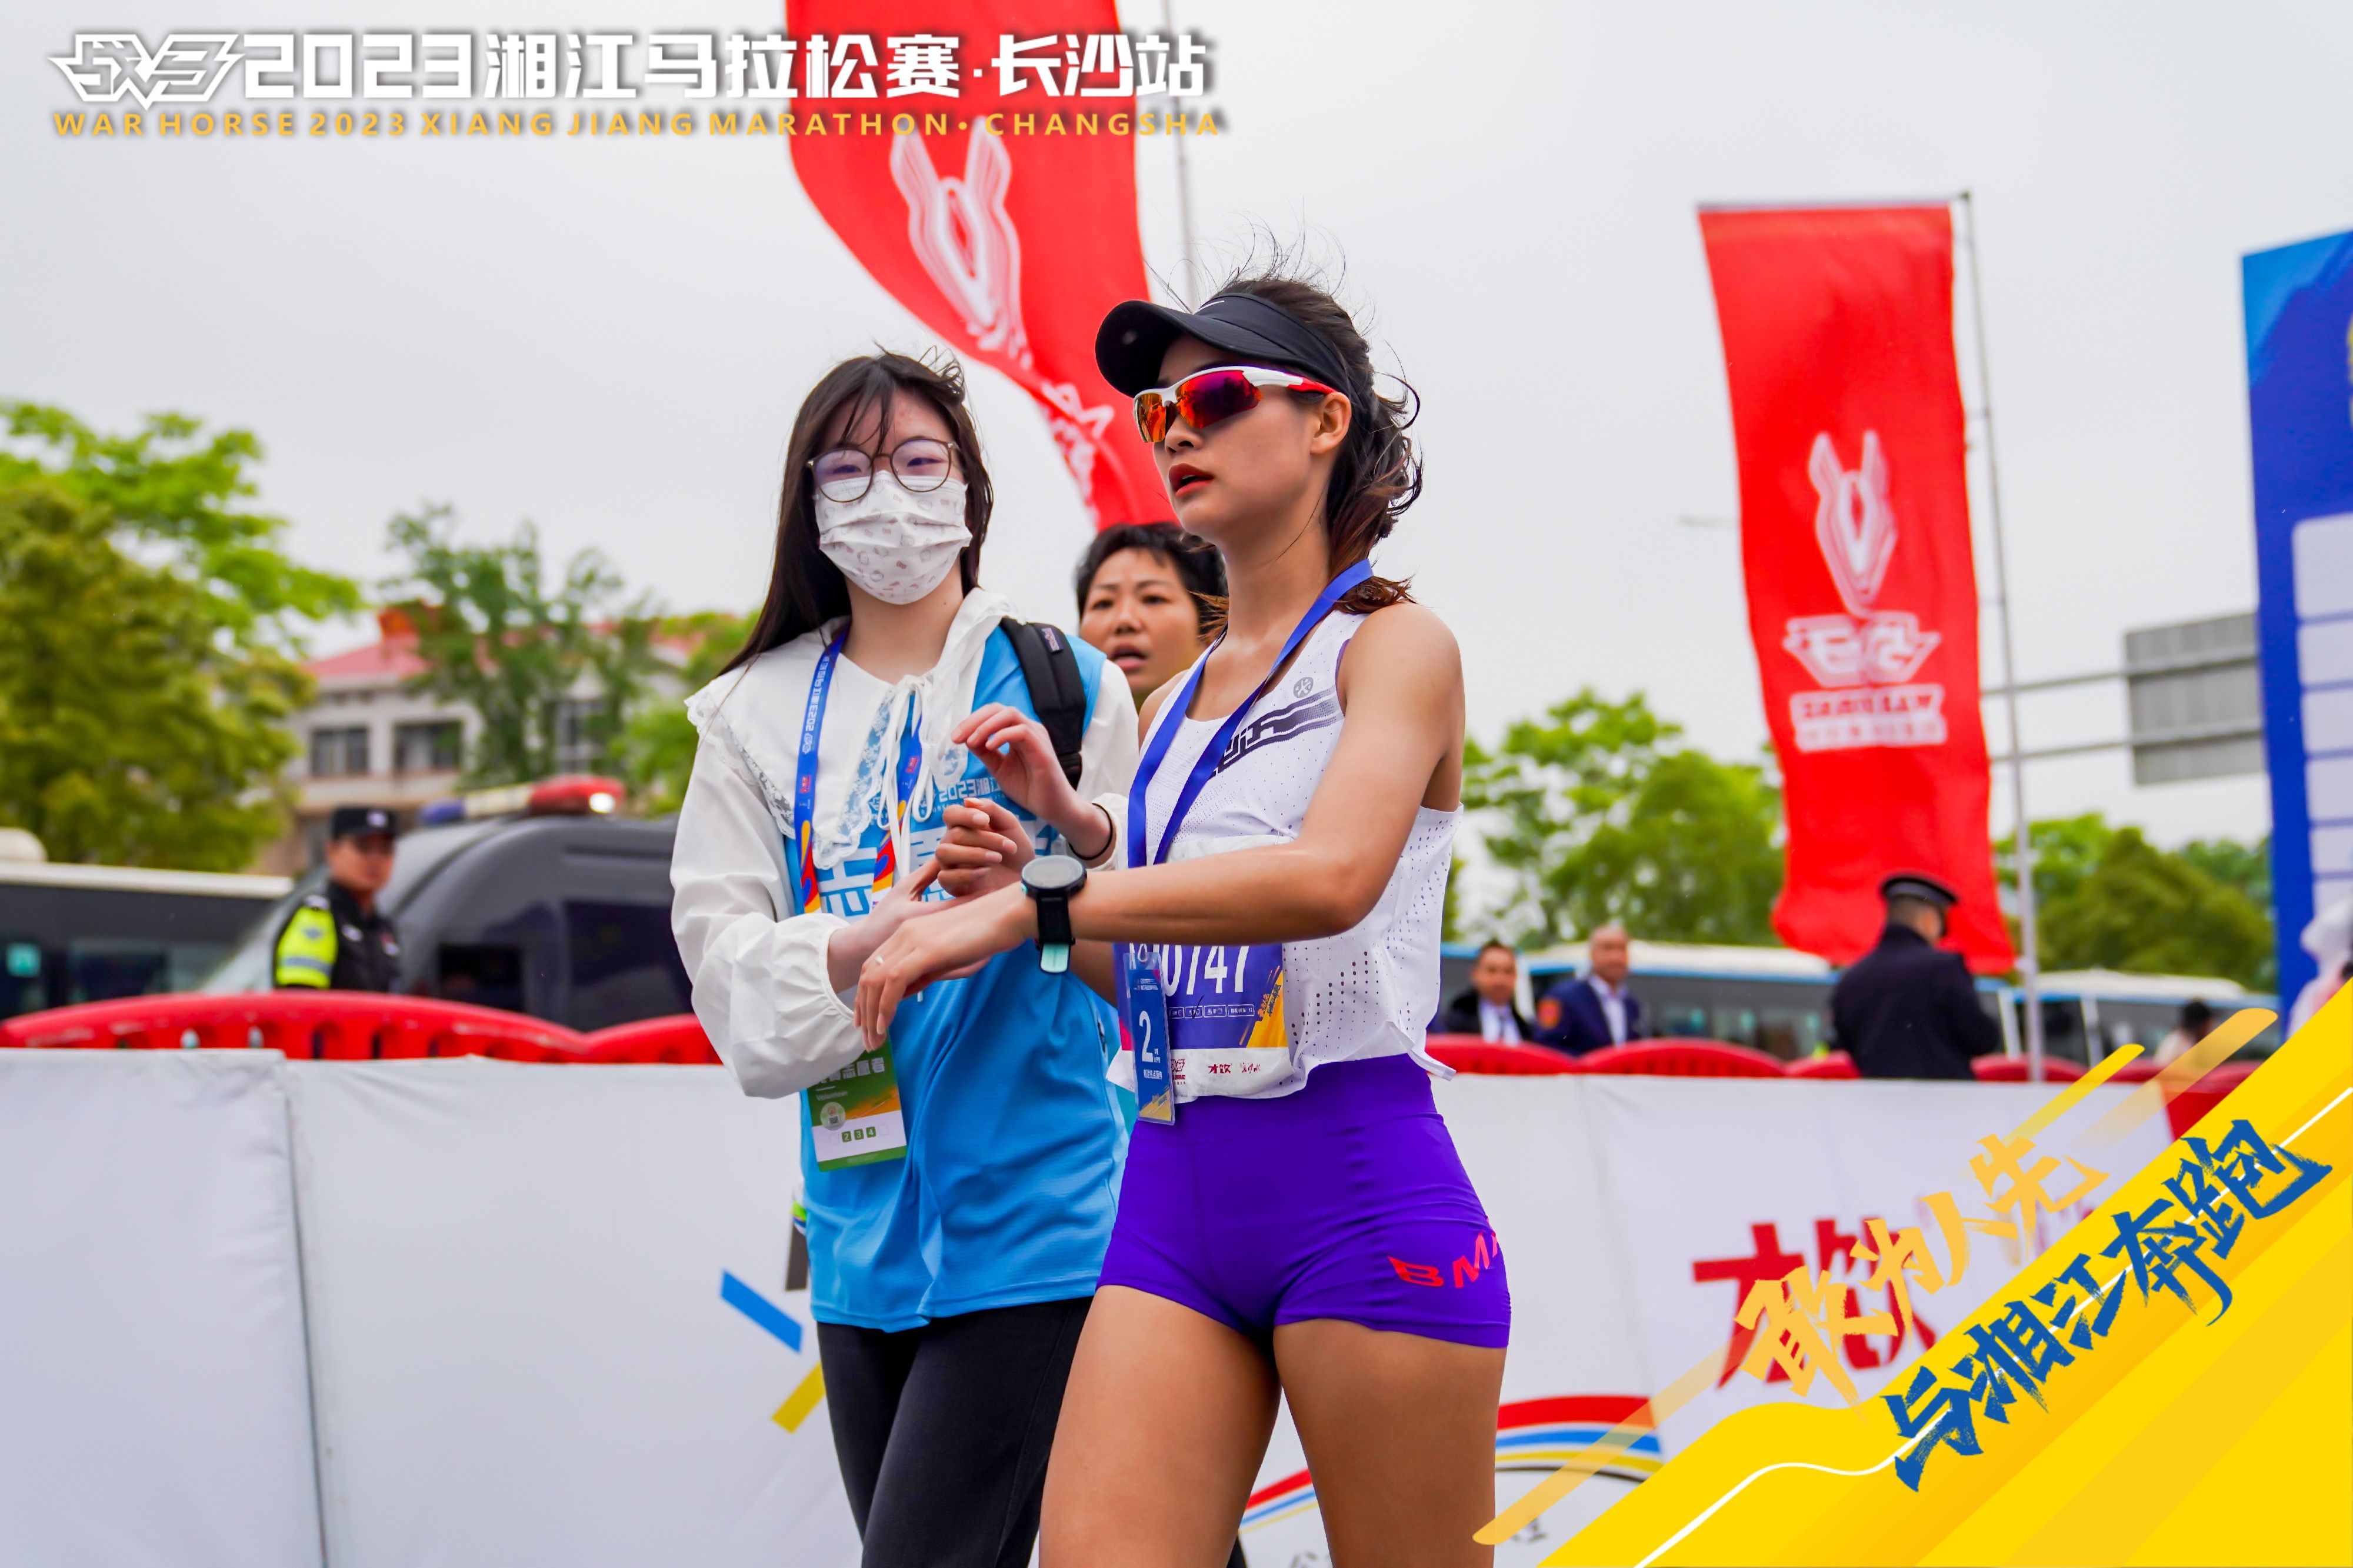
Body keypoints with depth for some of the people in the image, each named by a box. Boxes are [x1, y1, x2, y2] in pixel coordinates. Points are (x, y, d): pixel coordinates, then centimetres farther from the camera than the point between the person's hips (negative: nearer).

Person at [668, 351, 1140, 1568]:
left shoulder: (1063, 682, 4)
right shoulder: (759, 713, 10)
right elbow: (727, 965, 2)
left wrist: (1076, 827, -20)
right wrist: (865, 946, -18)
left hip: (1030, 1212, -4)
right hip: (863, 1229, 4)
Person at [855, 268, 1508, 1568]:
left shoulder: (1394, 645, -2)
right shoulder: (1172, 702, 19)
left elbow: (1330, 874, -22)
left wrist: (1031, 908, -25)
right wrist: (1067, 826, 7)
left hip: (1357, 1180, -6)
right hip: (1173, 1186, 6)